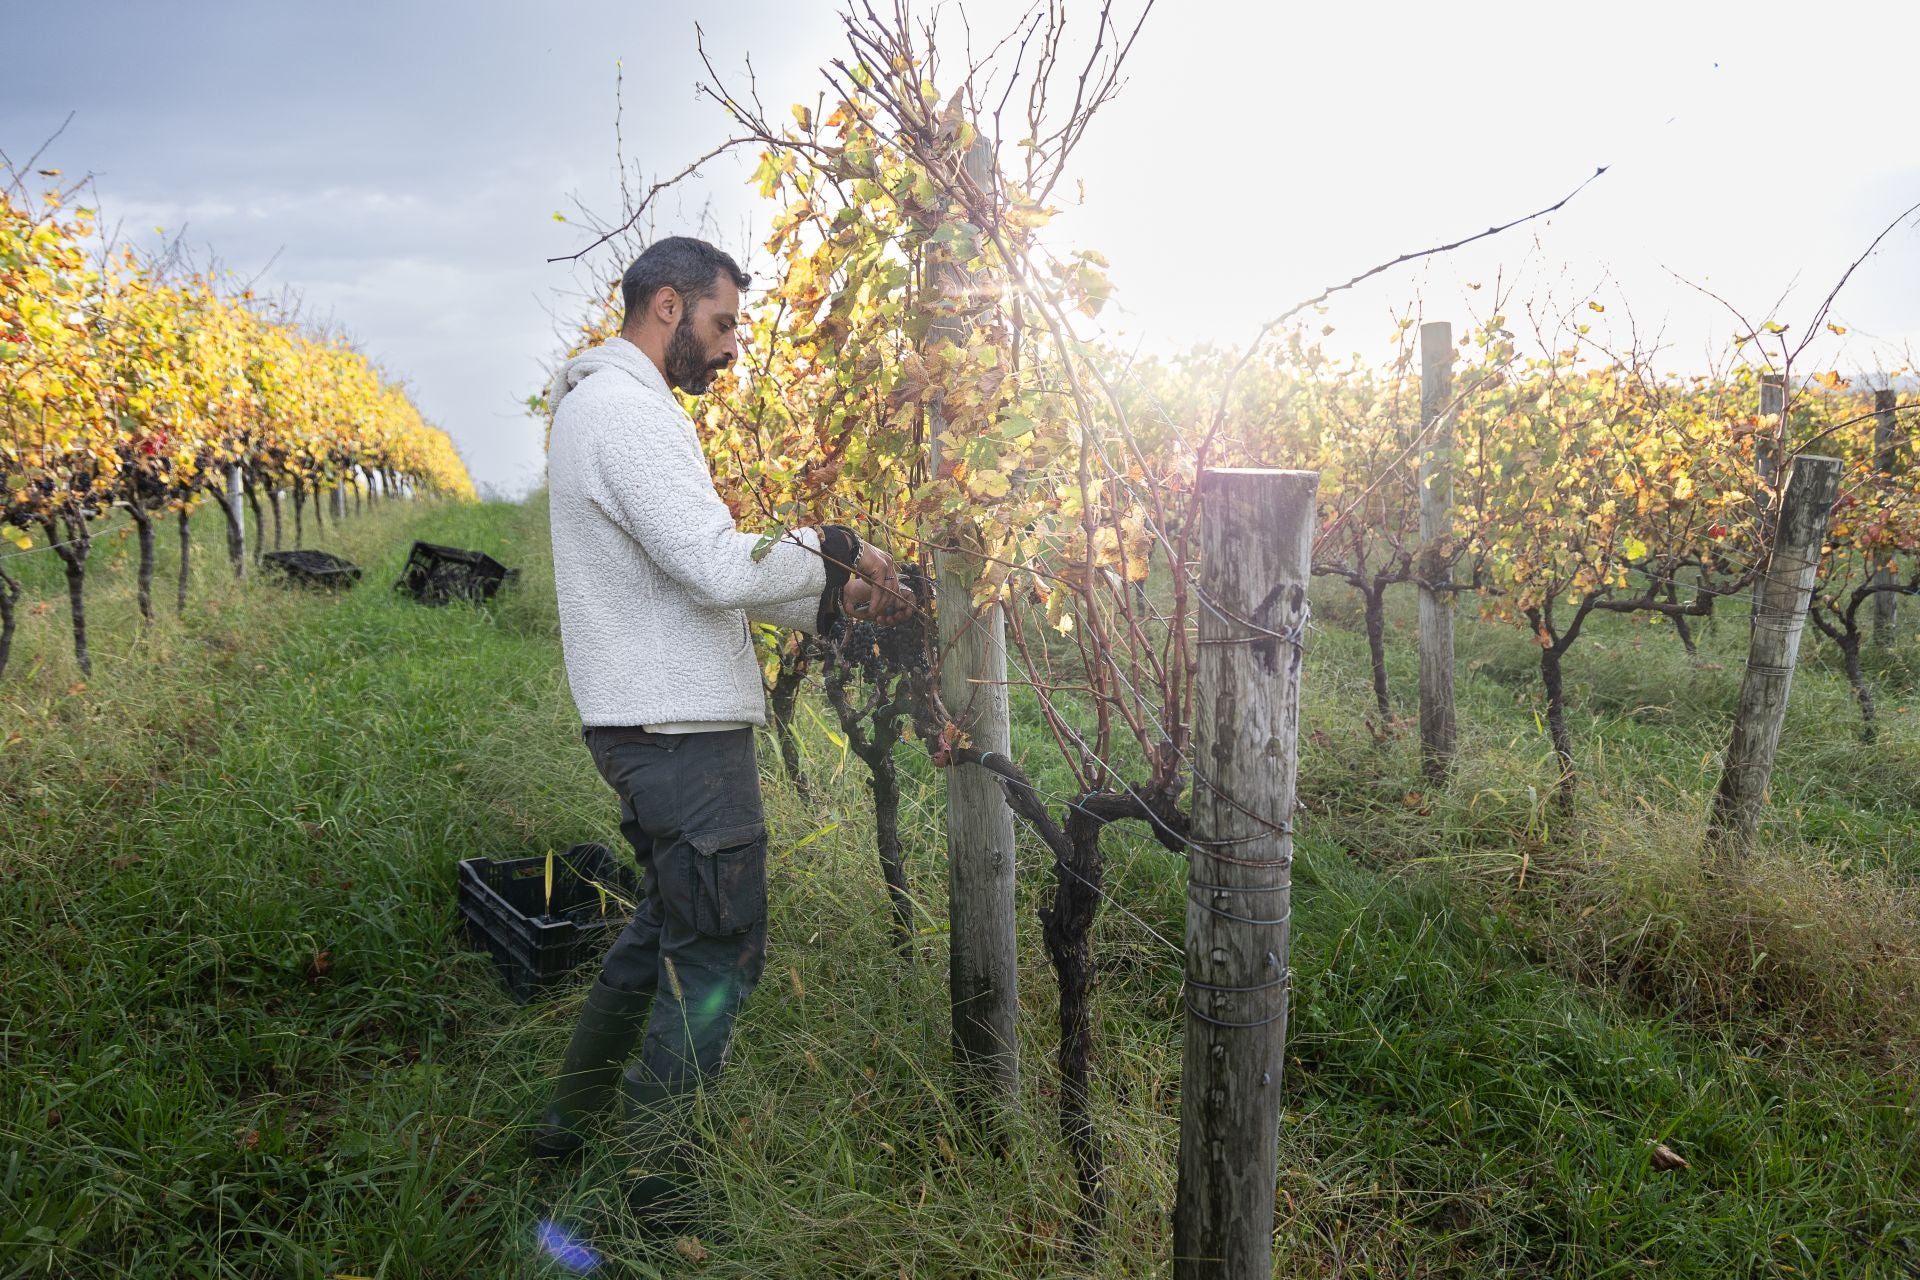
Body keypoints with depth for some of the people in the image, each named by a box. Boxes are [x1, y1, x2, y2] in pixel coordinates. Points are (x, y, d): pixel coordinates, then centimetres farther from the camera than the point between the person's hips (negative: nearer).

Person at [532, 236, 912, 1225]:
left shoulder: (602, 403, 19)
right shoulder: (627, 408, -16)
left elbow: (699, 572, 19)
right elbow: (718, 569, -26)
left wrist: (831, 603, 10)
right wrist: (834, 548, -10)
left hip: (650, 724, 11)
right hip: (680, 731, -11)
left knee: (668, 922, 24)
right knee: (719, 953, 1)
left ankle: (570, 1120, 38)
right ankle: (655, 1191, 16)